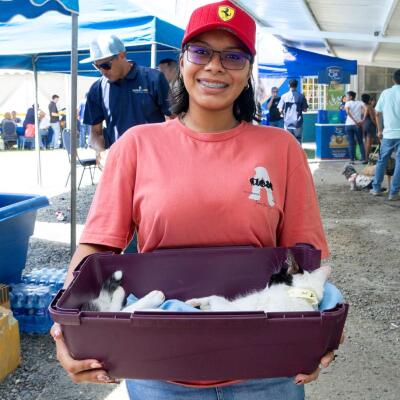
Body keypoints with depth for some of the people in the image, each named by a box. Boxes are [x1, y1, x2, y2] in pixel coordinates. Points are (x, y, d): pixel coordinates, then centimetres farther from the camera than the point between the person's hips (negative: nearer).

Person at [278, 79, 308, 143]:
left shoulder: (284, 96, -2)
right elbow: (305, 109, 0)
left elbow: (280, 110, -3)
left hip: (287, 122, 1)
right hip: (298, 122, -1)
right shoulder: (301, 96, -3)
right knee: (298, 141, 6)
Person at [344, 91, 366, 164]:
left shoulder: (348, 103, 1)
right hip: (357, 125, 1)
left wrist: (355, 121, -18)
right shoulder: (360, 103, 7)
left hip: (348, 125, -1)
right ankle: (364, 159, 5)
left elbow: (347, 111, -17)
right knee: (360, 142, 11)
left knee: (351, 143, 3)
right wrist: (363, 120, -13)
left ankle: (352, 159, 1)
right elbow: (365, 110, -11)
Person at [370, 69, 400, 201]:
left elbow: (378, 113, 6)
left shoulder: (385, 93, 2)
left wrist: (380, 130, 16)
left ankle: (376, 188, 21)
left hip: (388, 134, 3)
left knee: (382, 161, 16)